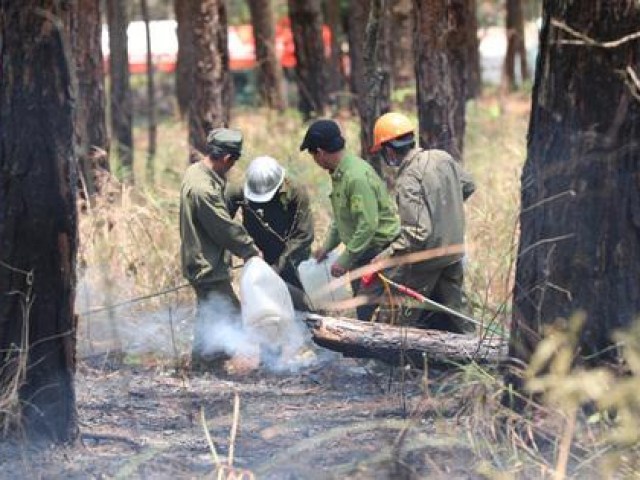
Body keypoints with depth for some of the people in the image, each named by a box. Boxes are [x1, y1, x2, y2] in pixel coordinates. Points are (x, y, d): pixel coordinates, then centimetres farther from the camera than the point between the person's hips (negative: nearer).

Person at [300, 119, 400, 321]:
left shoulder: (357, 177, -24)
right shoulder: (339, 174, 9)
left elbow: (368, 225, -27)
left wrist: (345, 260, -22)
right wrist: (327, 246, 16)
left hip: (379, 249, -10)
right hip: (361, 250, 10)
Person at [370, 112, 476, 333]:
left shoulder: (408, 182, -26)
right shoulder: (442, 158, -4)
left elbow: (418, 233, -31)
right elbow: (468, 186, 15)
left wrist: (387, 255, -25)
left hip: (426, 262, -7)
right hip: (454, 252, 7)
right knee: (453, 311, 17)